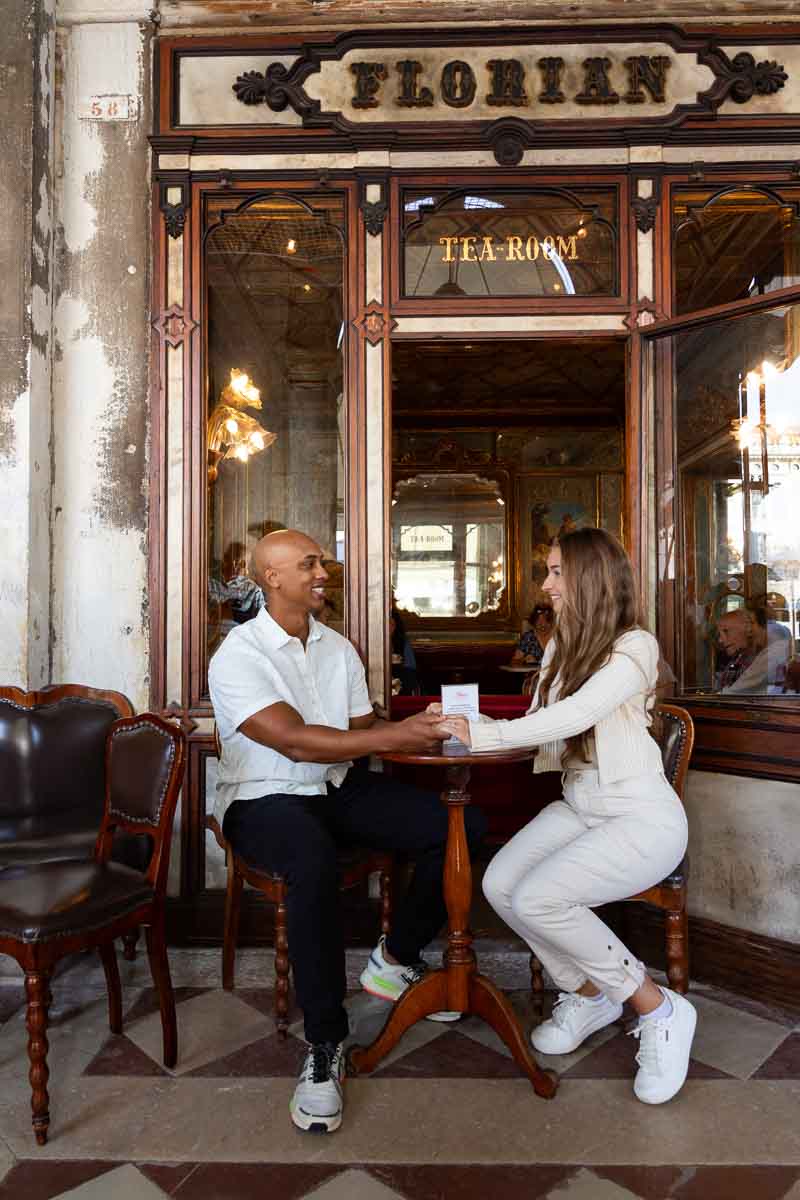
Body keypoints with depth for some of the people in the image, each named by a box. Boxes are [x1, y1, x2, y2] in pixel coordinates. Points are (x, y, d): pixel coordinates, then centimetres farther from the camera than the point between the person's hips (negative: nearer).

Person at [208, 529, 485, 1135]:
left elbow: (362, 727, 9)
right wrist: (394, 737, -28)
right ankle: (325, 1045, -21)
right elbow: (294, 741, -23)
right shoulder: (238, 656, -12)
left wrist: (412, 727, -13)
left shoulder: (338, 646, 10)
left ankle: (395, 960, 9)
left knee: (462, 825, -12)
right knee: (315, 861, -40)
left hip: (342, 788, 6)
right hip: (264, 798, -6)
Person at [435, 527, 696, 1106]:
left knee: (537, 898, -25)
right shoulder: (560, 646, 10)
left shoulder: (634, 647, -14)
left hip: (644, 819, -7)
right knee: (499, 884, -14)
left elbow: (575, 715, -27)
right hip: (577, 807, 7)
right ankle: (589, 994, 11)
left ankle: (659, 1009, -2)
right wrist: (471, 723, -8)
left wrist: (483, 734, -24)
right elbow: (541, 726, 7)